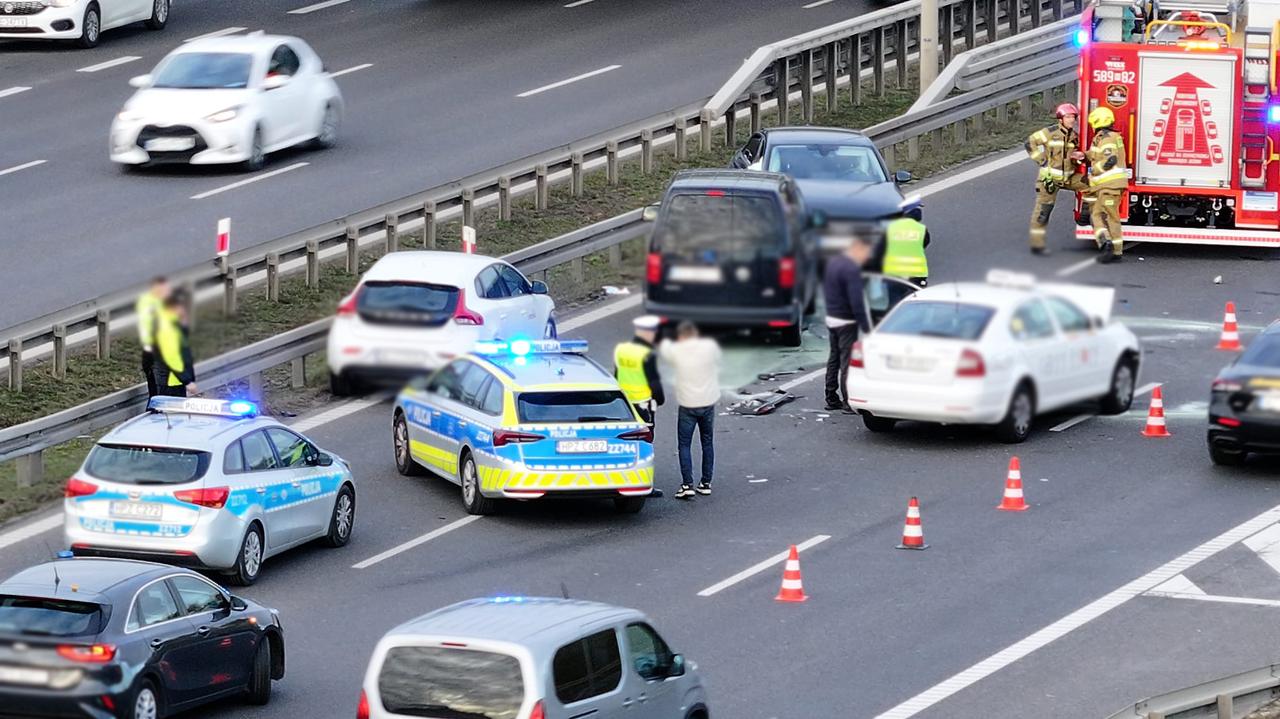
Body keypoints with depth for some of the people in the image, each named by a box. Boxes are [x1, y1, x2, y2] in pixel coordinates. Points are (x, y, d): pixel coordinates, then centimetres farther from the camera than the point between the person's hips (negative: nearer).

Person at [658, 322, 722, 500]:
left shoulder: (676, 350, -11)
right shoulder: (710, 346, -7)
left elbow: (663, 350, 10)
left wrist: (664, 343, 32)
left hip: (687, 404, -3)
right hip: (708, 402, 3)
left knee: (684, 445, 3)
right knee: (707, 443, 15)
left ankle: (687, 485, -7)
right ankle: (706, 483, 19)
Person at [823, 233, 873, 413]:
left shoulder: (832, 263, 9)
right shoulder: (852, 270, -21)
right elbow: (856, 302, -24)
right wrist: (866, 327, -21)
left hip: (831, 318, 9)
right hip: (846, 322, -9)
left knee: (834, 359, 15)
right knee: (847, 362, -5)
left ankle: (832, 399, 21)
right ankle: (848, 402, -4)